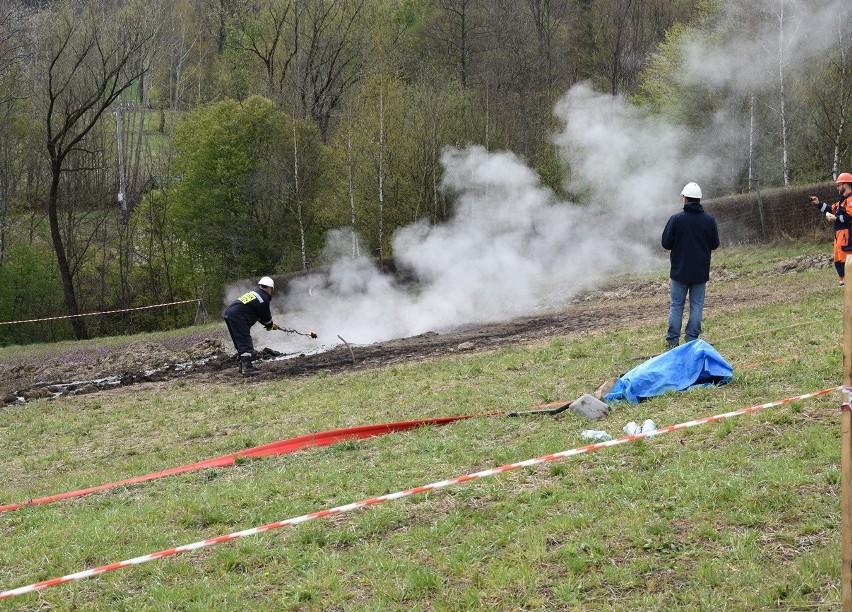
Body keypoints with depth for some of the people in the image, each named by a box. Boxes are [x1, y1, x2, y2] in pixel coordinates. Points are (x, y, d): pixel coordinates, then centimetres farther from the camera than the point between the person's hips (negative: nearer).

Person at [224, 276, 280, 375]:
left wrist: (270, 325, 31)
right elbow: (266, 316, 3)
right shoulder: (264, 299, -7)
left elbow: (261, 315, 30)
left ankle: (244, 366, 23)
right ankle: (246, 368, -13)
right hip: (237, 317, -10)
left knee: (240, 343, 17)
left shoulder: (255, 293, 23)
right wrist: (270, 326, 23)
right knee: (245, 342, -8)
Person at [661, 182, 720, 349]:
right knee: (696, 305, 7)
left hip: (680, 271, -1)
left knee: (676, 306, 6)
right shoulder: (709, 220, -4)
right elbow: (715, 244, 4)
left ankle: (672, 340, 6)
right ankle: (692, 339, 5)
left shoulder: (676, 219, -11)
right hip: (701, 272, 1)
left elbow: (666, 243, -7)